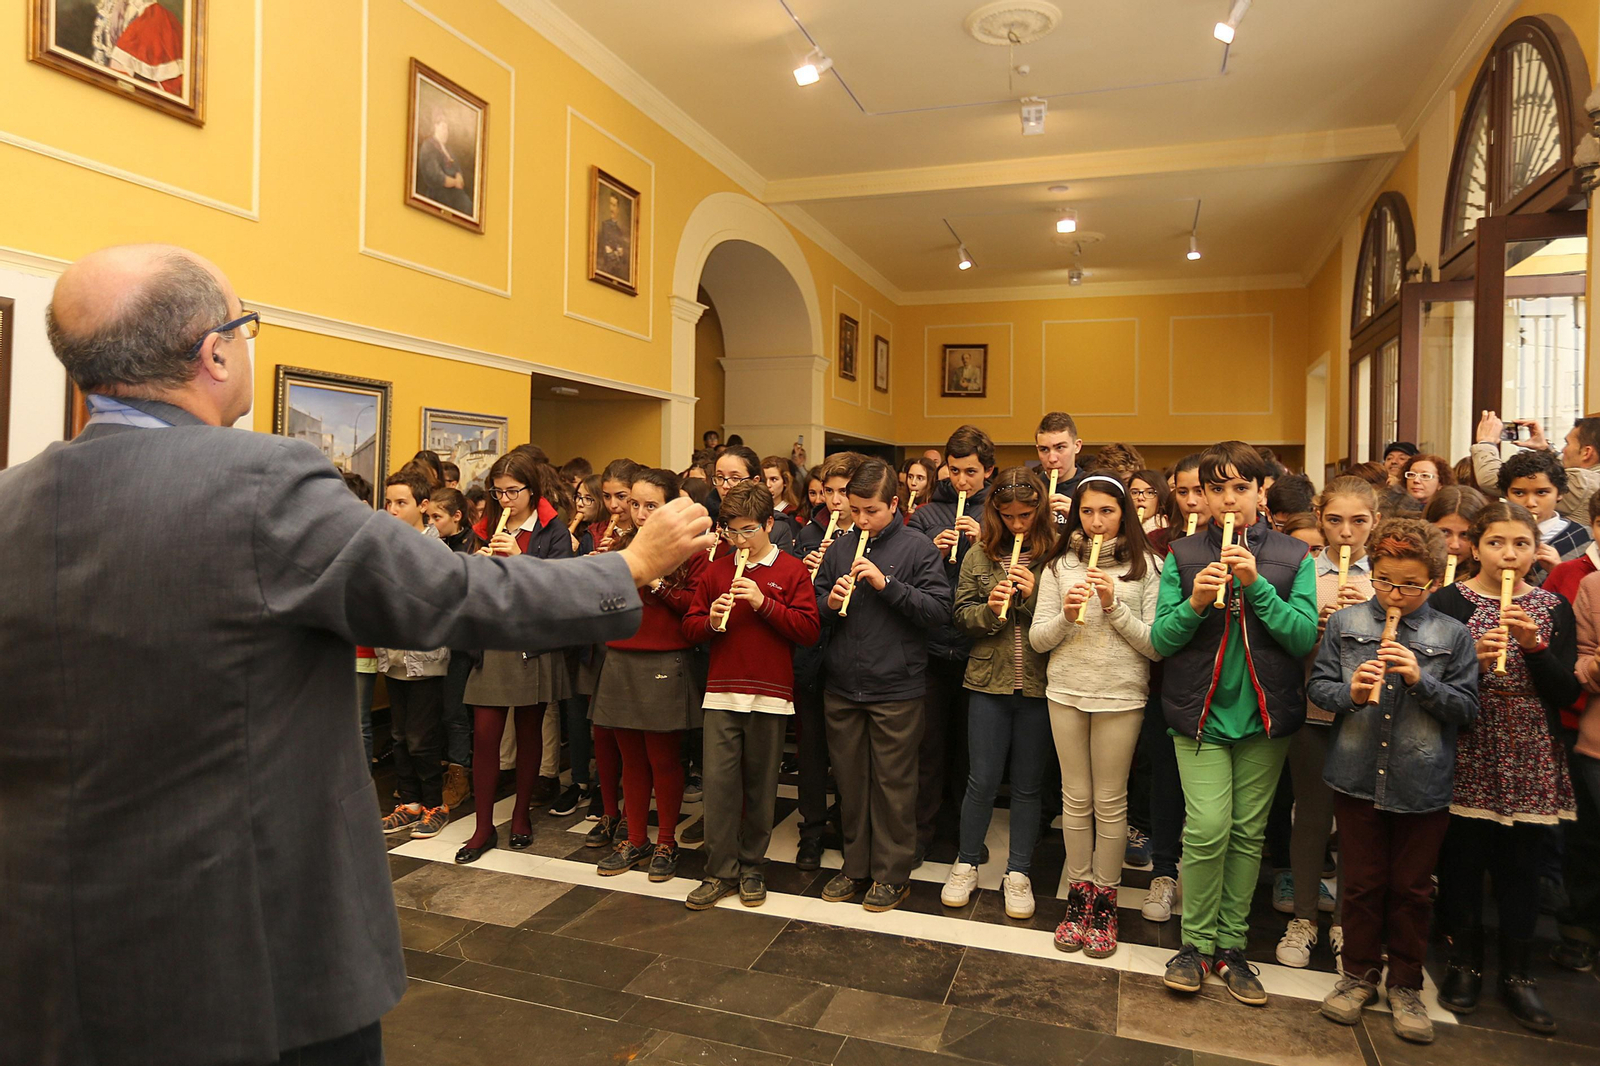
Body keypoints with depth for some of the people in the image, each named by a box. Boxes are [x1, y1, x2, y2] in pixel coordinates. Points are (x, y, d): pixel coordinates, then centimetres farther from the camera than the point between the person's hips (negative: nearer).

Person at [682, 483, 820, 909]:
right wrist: (710, 621, -11)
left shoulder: (792, 571, 1)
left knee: (760, 785, 8)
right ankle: (720, 871, 12)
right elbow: (689, 626, 11)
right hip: (722, 693, 2)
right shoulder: (715, 571, 10)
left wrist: (764, 603, -16)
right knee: (718, 782, -1)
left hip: (770, 696, -2)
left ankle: (751, 868, 24)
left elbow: (810, 630, -8)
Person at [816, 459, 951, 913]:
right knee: (850, 781, 15)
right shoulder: (839, 548, 7)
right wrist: (829, 603, -11)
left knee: (893, 784, 7)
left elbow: (939, 610, -13)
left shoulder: (916, 547, -5)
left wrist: (886, 584, -20)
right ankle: (856, 866, 30)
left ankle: (892, 874, 23)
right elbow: (814, 610, 11)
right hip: (841, 687, 4)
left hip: (896, 689, -4)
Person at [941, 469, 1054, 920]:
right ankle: (966, 864, 28)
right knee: (982, 779, 10)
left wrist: (1034, 595, -19)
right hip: (988, 682, 1)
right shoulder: (979, 556, 3)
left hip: (1038, 684, -1)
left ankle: (1018, 873, 27)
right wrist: (990, 608, -15)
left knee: (1027, 784, 12)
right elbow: (962, 616, 3)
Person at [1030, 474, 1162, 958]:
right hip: (1066, 693, 2)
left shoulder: (1145, 566, -2)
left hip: (1121, 697, -2)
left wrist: (1114, 605, -17)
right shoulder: (1060, 565, 4)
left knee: (1110, 802, 7)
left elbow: (1156, 645, -8)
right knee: (1076, 798, 12)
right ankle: (1078, 894, 27)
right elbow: (1037, 639, 2)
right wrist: (1065, 616, -15)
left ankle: (1105, 900, 23)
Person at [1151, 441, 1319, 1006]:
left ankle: (1231, 946, 24)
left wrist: (1256, 585, -18)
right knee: (1208, 826, -10)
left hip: (1265, 714, 1)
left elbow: (1305, 637, -7)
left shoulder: (1294, 557, 2)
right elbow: (1159, 641, 0)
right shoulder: (1183, 557, 2)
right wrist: (1194, 603, -18)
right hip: (1201, 711, -1)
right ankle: (1196, 943, 9)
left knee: (1248, 832, 9)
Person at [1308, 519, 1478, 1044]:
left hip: (1423, 786, 0)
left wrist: (1420, 679, -19)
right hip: (1357, 778, 0)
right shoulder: (1345, 622, -1)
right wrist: (1350, 692, -20)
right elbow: (1317, 686, 0)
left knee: (1412, 888, 13)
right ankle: (1360, 972, 31)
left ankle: (1406, 985, 31)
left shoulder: (1452, 636, -2)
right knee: (1361, 882, 13)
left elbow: (1467, 708, -4)